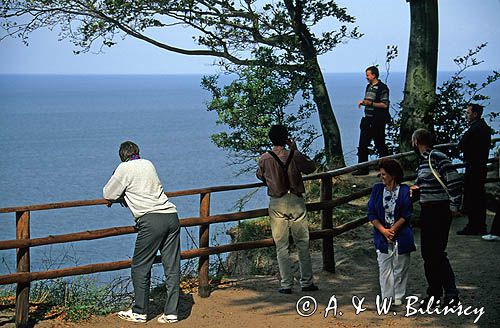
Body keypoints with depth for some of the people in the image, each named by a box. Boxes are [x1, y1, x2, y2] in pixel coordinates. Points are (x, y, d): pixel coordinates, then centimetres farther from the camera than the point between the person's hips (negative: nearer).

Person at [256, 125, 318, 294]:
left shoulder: (264, 159, -5)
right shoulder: (294, 156, -7)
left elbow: (260, 175, 14)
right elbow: (311, 167, 10)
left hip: (277, 204, 0)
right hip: (296, 202, 0)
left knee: (281, 246, 6)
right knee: (303, 243, 10)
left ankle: (286, 284, 3)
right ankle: (307, 282, 11)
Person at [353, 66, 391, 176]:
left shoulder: (382, 88, -11)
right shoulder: (369, 87, 15)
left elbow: (384, 105, -16)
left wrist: (370, 103, -20)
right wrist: (363, 102, 6)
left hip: (378, 121, -8)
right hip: (367, 119, 8)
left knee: (380, 145, -2)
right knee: (363, 145, 6)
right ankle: (363, 169, 10)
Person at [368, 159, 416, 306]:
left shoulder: (404, 190, -3)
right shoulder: (377, 189, 4)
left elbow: (406, 215, -5)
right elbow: (371, 214, 2)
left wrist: (392, 230, -11)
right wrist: (384, 231, -9)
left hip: (401, 237, -2)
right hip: (382, 237, 2)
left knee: (400, 268, 3)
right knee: (384, 268, 1)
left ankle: (398, 297, 13)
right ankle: (387, 298, 7)